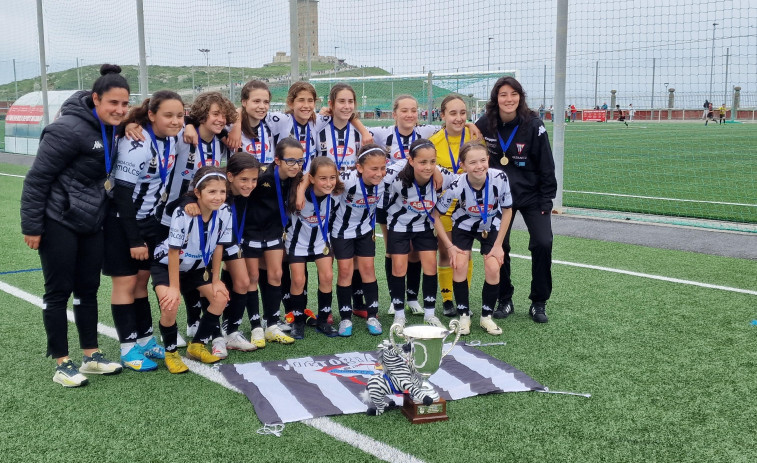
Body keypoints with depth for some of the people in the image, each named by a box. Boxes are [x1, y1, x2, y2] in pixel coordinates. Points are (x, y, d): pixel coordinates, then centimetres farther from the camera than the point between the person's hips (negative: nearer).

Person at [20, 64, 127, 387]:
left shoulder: (109, 128, 5)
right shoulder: (69, 129, -20)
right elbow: (37, 178, -17)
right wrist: (31, 226, -16)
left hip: (91, 223, 8)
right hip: (59, 223, -8)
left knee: (88, 289, 13)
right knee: (59, 291, 2)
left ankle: (91, 356, 23)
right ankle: (62, 363, 12)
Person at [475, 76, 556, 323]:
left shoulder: (533, 126, -13)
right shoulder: (484, 125, -8)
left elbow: (546, 166, -8)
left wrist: (546, 202, -8)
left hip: (532, 196, -2)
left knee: (543, 243, -12)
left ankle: (538, 303, 5)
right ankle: (504, 301, 17)